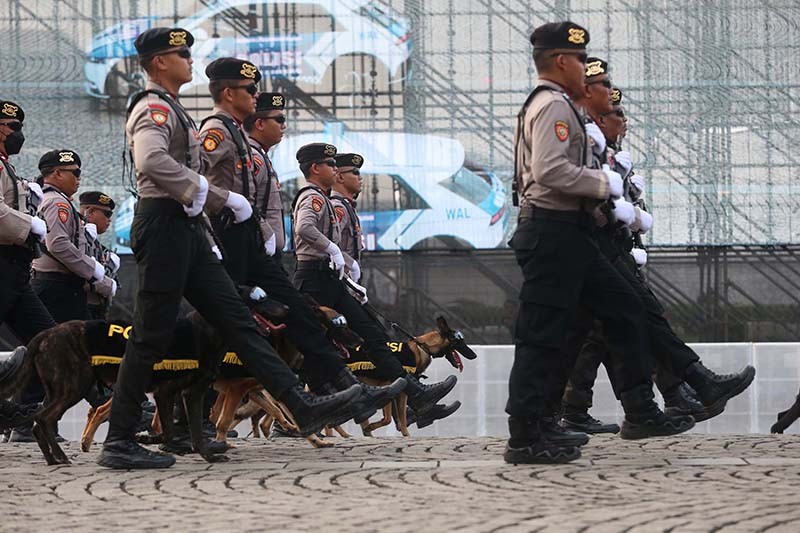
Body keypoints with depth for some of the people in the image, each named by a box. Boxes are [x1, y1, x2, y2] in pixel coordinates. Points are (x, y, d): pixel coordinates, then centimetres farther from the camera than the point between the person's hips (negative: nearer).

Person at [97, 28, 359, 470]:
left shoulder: (169, 110, 23)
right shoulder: (154, 109, -10)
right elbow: (153, 161, -29)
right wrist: (220, 198, -26)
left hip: (186, 230, 10)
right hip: (163, 226, -10)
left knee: (236, 319, 4)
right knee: (151, 336, -8)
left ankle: (301, 405, 0)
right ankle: (119, 444, -5)